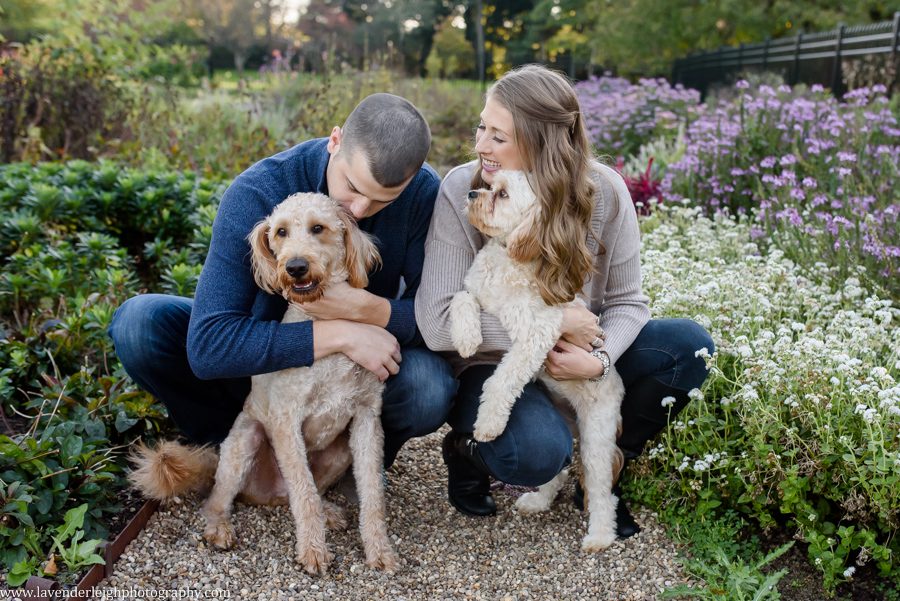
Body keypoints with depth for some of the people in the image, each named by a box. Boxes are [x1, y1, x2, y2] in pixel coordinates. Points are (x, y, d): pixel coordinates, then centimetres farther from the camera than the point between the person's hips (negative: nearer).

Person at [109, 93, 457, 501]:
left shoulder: (424, 193, -21)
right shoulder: (257, 192, -27)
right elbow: (207, 346, -34)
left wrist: (365, 307, -39)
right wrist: (340, 335, -39)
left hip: (366, 363, 0)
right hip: (269, 358, 0)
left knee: (431, 390, -33)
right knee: (139, 321, -23)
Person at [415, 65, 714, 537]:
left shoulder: (603, 191, -13)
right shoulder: (460, 191, -19)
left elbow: (626, 301, -3)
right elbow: (438, 325, -24)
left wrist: (599, 357, -25)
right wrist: (557, 323, -24)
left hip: (572, 357, 4)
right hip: (492, 363, -4)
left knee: (688, 345, -16)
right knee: (538, 451, -34)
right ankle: (466, 450, 4)